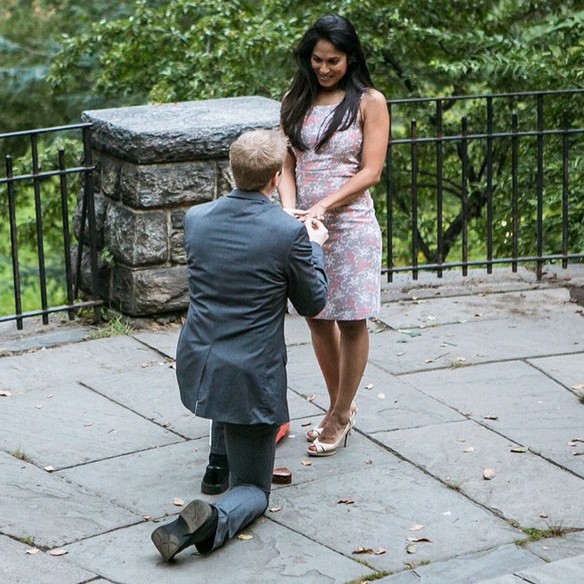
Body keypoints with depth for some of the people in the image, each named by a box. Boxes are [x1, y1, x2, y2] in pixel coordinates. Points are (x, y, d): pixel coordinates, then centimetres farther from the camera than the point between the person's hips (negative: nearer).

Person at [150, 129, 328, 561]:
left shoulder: (196, 219, -2)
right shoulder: (289, 234, -16)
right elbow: (313, 303, -2)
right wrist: (315, 246, 16)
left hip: (195, 369, 5)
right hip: (251, 380, -5)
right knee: (253, 491, 10)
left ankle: (223, 461, 42)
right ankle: (215, 519, -22)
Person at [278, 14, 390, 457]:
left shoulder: (369, 102, -5)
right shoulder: (295, 101, 7)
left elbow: (370, 172, -9)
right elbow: (287, 163, 5)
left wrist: (323, 206, -19)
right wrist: (289, 207, -14)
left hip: (350, 225, -4)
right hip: (304, 225, 4)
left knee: (351, 321, 3)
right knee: (317, 319, 12)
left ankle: (341, 414, 16)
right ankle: (340, 407, 28)